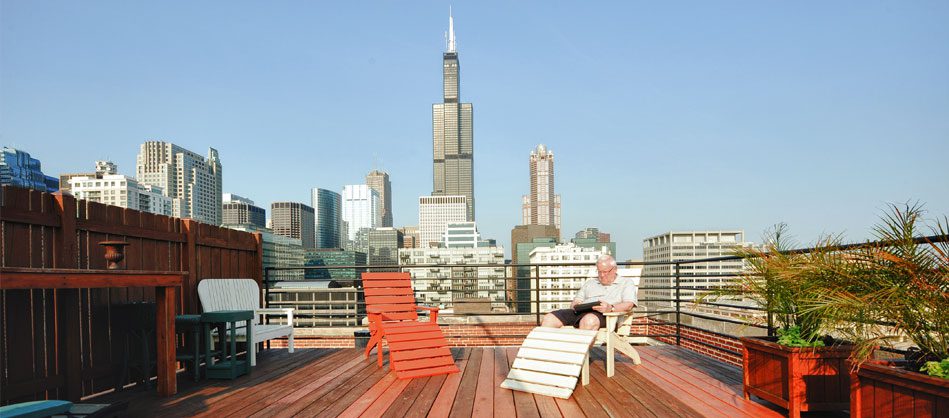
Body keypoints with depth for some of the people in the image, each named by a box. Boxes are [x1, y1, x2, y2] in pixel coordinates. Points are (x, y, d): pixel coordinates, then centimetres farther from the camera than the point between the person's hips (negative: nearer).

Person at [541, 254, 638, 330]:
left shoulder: (626, 283, 19)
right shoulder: (590, 282, 34)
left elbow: (629, 304, 1)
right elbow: (574, 302, 26)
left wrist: (611, 308, -20)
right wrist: (576, 305, -1)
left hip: (603, 315, -5)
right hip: (580, 312, 5)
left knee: (589, 320, -42)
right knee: (549, 318, -21)